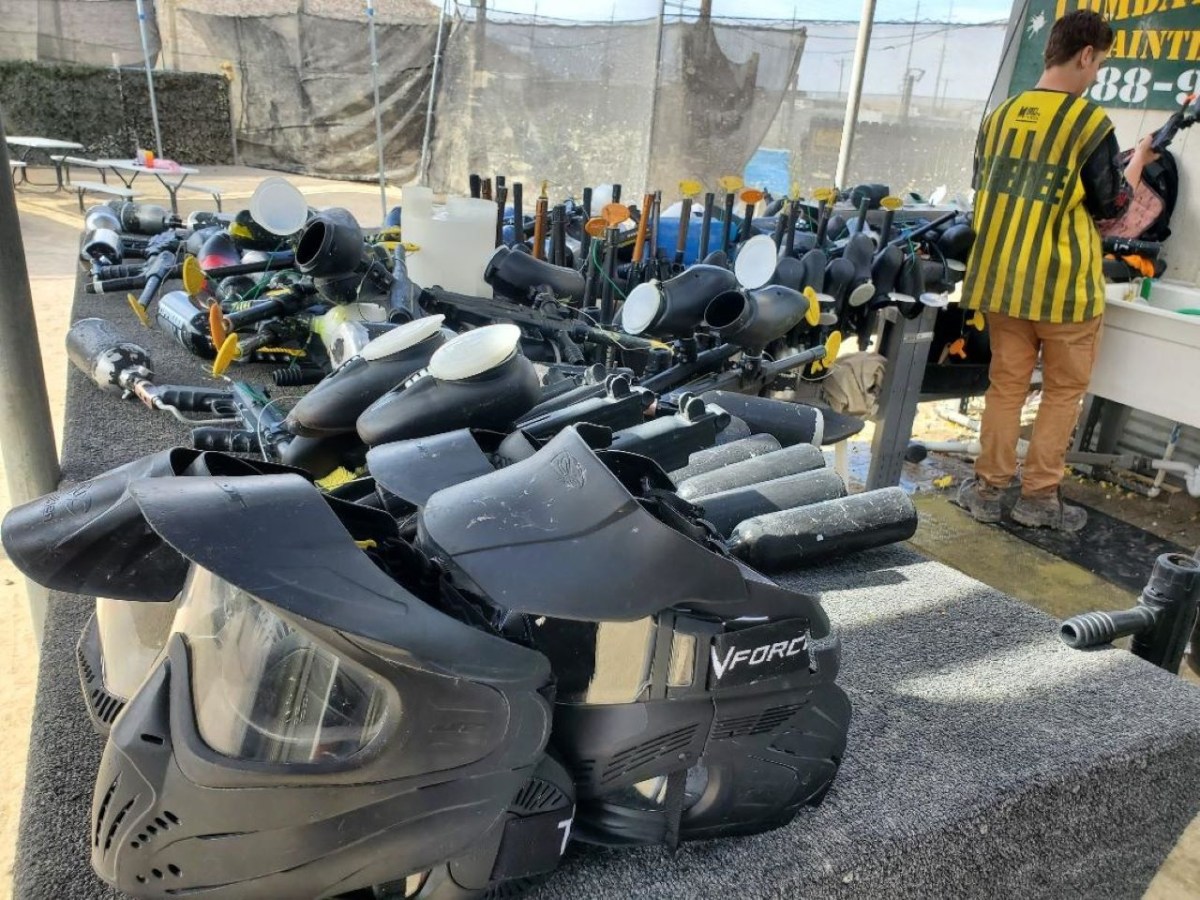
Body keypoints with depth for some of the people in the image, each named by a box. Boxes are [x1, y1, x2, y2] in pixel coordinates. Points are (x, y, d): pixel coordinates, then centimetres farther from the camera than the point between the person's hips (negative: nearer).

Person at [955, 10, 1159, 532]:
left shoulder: (1000, 116, 6)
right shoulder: (1090, 122, -11)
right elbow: (1110, 207, -4)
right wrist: (1138, 161, 12)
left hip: (1001, 278, 5)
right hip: (1065, 285, -5)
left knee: (1006, 384, 13)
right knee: (1063, 391, 9)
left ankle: (990, 488, 16)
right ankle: (1039, 495, 13)